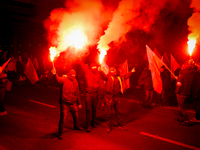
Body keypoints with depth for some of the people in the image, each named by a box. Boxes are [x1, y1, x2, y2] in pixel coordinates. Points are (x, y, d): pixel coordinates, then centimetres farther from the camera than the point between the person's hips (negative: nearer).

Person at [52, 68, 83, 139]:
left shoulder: (75, 82, 6)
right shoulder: (64, 80, -11)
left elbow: (77, 93, 13)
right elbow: (58, 79, -36)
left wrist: (79, 103, 15)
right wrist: (55, 74, -58)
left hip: (73, 103, 6)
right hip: (64, 103, -6)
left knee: (75, 115, 24)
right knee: (62, 118, -3)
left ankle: (76, 126, 51)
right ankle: (60, 133, 13)